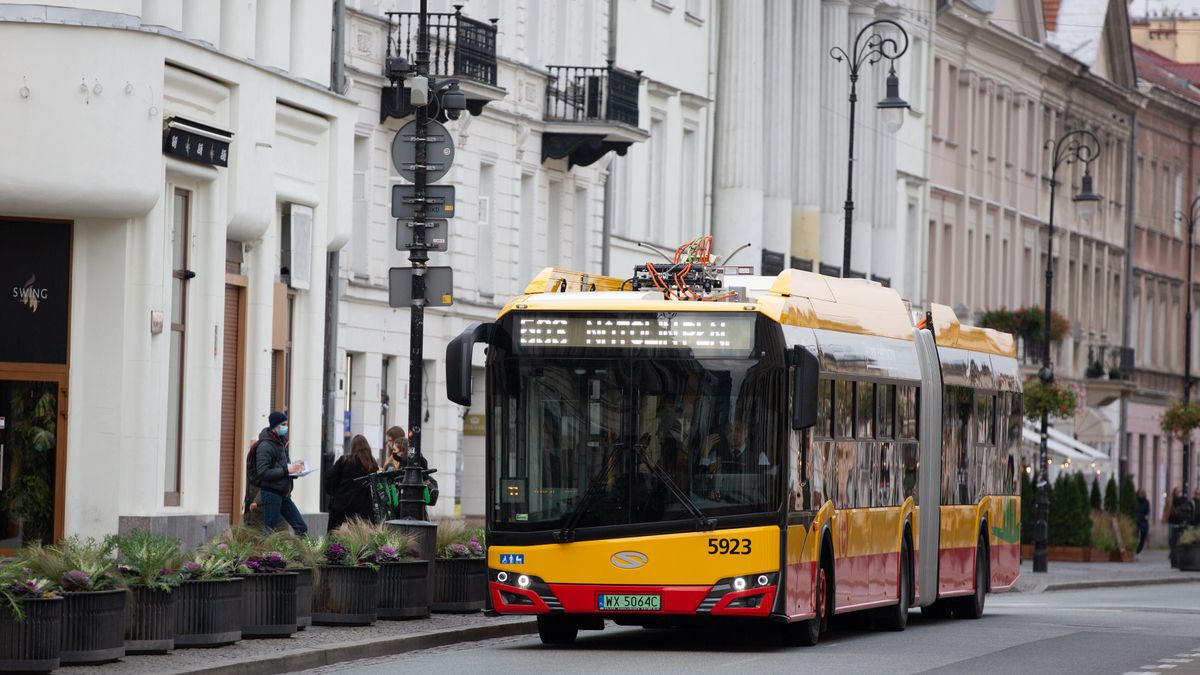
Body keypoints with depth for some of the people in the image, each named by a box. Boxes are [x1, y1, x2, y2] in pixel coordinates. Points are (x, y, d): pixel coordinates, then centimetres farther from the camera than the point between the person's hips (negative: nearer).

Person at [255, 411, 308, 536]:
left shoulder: (281, 443, 15)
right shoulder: (265, 445, -13)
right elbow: (263, 473, -20)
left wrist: (294, 471, 5)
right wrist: (287, 470, -21)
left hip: (284, 494, 9)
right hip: (271, 492, -9)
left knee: (302, 528, 4)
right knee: (269, 530, -4)